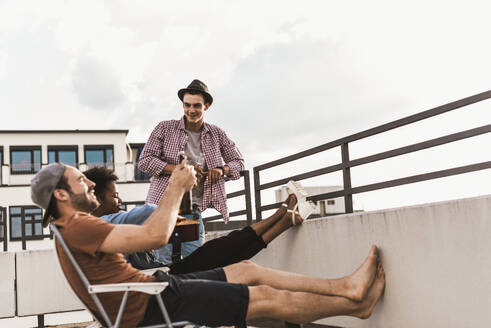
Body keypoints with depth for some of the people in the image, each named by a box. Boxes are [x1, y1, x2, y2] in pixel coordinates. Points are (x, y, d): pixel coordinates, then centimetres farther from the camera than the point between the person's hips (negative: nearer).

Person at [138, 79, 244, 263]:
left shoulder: (216, 134, 12)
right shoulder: (165, 129, 3)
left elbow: (238, 161, 20)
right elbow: (144, 161, -3)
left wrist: (222, 169, -4)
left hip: (194, 210, 3)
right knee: (165, 264, -5)